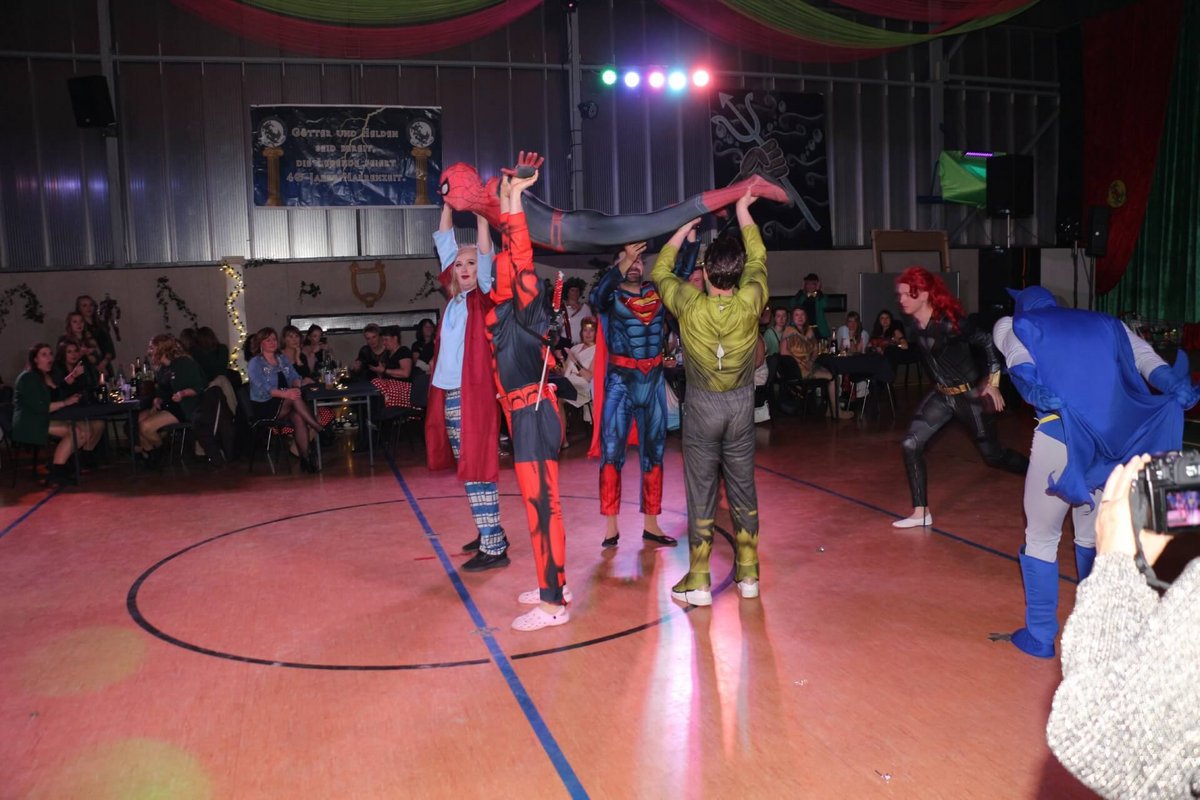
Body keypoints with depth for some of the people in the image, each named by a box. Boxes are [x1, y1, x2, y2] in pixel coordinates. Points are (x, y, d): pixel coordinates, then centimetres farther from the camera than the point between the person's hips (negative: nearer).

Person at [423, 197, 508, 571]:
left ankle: (494, 548, 0)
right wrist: (448, 204, 14)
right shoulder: (455, 298, 12)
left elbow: (486, 253, -15)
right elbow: (444, 242, 16)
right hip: (448, 393, 7)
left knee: (477, 469, -6)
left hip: (473, 392, -7)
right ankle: (490, 533, 26)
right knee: (466, 468, 13)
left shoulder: (483, 297, -3)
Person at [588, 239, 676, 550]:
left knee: (653, 452, 9)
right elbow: (596, 296, -25)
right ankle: (611, 526, 7)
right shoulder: (611, 295, -3)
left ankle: (651, 524, 18)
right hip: (620, 381, -3)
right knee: (612, 452, -1)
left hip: (654, 381, 4)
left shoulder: (656, 291, 7)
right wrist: (622, 263, -31)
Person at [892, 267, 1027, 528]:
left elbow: (988, 343, -18)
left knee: (992, 454, 4)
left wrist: (993, 383, -18)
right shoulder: (915, 326, -3)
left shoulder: (949, 322, -24)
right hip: (941, 395, 7)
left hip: (970, 395, -7)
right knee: (911, 444, -6)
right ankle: (921, 512, 1)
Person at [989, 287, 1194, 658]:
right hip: (1116, 445, 4)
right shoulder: (1104, 322, 27)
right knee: (1093, 536, 23)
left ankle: (1039, 638, 19)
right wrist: (1173, 385, -6)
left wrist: (1035, 392, -24)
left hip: (1061, 435, -4)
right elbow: (1142, 354, 9)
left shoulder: (1012, 325, 15)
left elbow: (1019, 361, -7)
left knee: (1041, 539, 13)